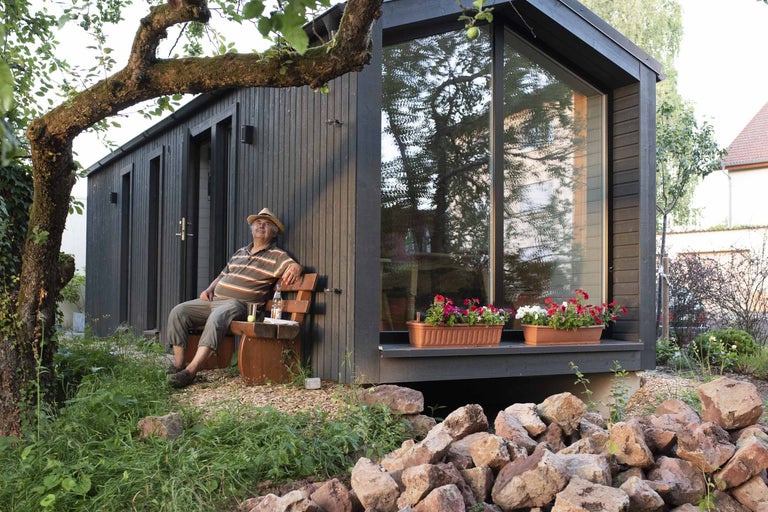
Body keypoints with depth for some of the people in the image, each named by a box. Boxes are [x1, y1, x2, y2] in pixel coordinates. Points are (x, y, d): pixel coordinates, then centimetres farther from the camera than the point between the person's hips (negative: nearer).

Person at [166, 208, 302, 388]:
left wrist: (294, 270, -33)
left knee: (217, 317, -37)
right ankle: (178, 365, -11)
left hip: (238, 304, -7)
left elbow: (295, 266, -9)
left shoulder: (276, 256, 6)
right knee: (178, 312, -10)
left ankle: (191, 371, -39)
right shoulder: (240, 252, 25)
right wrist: (209, 290, 12)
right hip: (214, 299, 7)